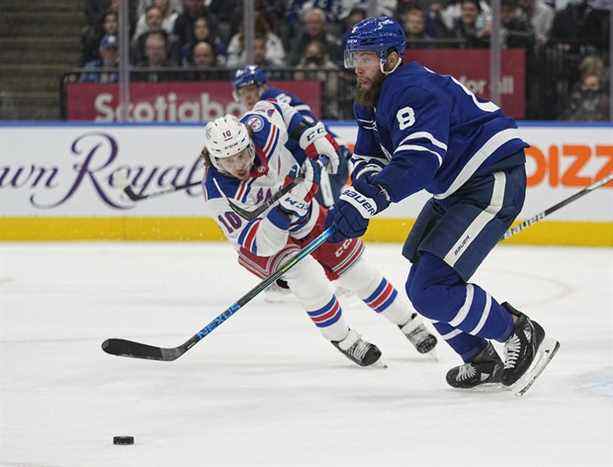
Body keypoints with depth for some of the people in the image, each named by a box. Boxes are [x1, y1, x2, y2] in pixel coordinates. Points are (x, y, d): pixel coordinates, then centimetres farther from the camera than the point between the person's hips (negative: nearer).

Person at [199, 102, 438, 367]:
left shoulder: (260, 128, -31)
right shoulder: (218, 193, -36)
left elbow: (272, 108, -4)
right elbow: (258, 244, -37)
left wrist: (313, 135, -11)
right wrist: (282, 211, -52)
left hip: (304, 215, 4)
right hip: (261, 242, -4)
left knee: (357, 271, 10)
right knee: (306, 273, -29)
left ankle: (409, 323, 31)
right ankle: (344, 341, -6)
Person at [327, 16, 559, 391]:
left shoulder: (416, 90, -23)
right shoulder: (376, 99, 10)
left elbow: (419, 158, -36)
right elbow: (370, 157, 7)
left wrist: (367, 200, -46)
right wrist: (363, 187, -17)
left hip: (494, 183, -11)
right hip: (456, 188, 11)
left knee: (431, 288, -17)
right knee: (423, 283, 13)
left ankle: (523, 336, -5)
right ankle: (481, 360, 25)